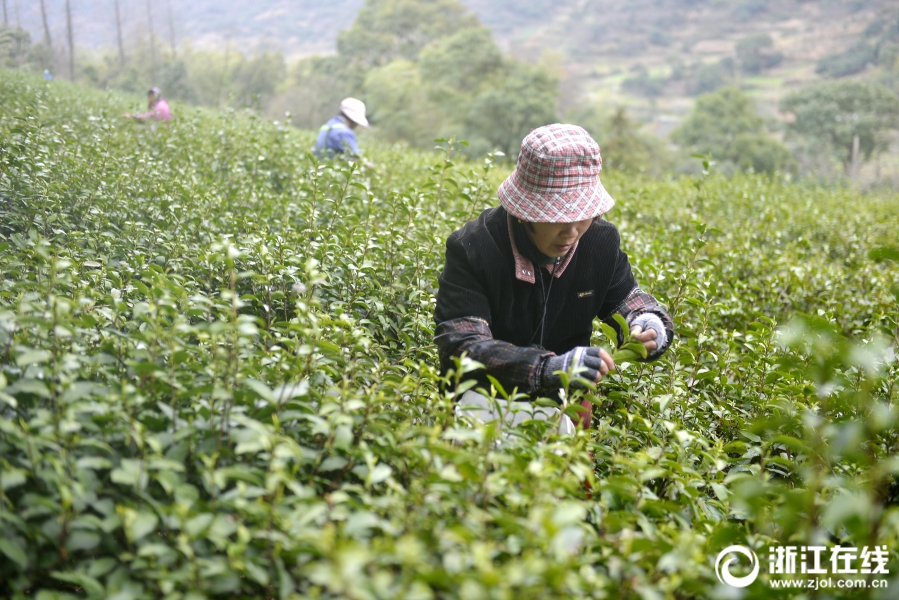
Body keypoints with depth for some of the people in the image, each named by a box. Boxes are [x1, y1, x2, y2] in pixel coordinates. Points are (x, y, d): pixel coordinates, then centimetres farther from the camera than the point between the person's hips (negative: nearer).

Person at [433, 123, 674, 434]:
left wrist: (651, 325, -15)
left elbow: (626, 299, 12)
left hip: (560, 399, 3)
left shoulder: (602, 240, -4)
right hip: (486, 395, -3)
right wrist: (550, 368, -43)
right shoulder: (472, 248, -20)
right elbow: (458, 348, -29)